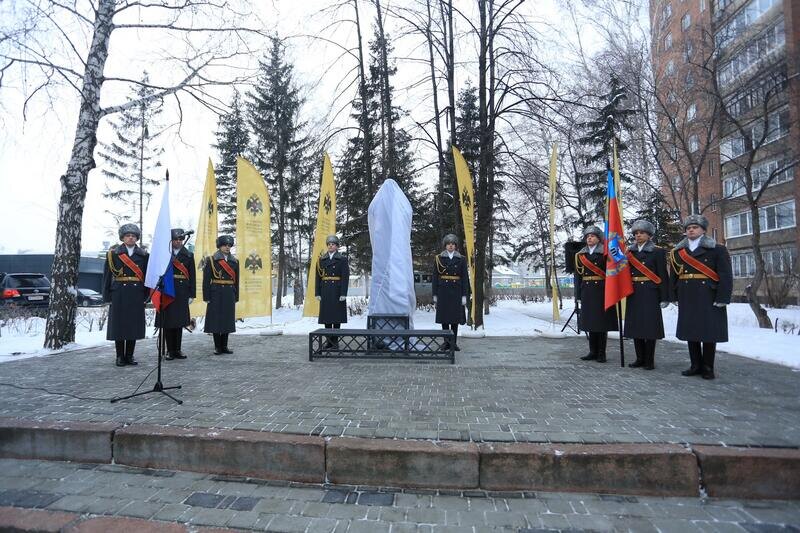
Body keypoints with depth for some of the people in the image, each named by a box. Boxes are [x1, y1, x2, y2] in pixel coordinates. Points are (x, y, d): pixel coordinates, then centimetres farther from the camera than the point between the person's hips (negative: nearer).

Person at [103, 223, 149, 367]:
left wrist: (146, 295, 1)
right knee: (118, 325, 2)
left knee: (134, 325, 5)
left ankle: (130, 355, 15)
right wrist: (107, 296, -2)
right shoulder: (113, 253, 4)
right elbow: (107, 276, 3)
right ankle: (120, 356, 12)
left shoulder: (143, 255, 8)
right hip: (119, 294, -1)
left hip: (137, 295, 1)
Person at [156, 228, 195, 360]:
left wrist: (191, 295, 1)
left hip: (182, 293, 1)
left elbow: (192, 276, 6)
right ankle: (170, 351, 10)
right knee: (167, 322, 2)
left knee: (179, 322, 6)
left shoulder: (189, 255, 8)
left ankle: (177, 350, 15)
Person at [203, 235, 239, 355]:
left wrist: (236, 297, 9)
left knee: (227, 320, 7)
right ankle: (217, 346, 10)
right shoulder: (211, 260, -1)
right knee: (215, 320, 1)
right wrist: (207, 297, -9)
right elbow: (206, 280, -4)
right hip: (216, 294, -4)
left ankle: (224, 346, 16)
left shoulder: (234, 262, 11)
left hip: (229, 294, 4)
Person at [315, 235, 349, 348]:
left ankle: (335, 340, 8)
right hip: (325, 292, 4)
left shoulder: (342, 259, 1)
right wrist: (317, 293, 2)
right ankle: (329, 341, 12)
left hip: (337, 291, -3)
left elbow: (345, 277, -6)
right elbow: (318, 277, 9)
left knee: (337, 316, 0)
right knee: (326, 315, 5)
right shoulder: (321, 260, 11)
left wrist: (343, 294, -13)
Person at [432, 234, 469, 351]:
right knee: (444, 318, 2)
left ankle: (454, 343, 11)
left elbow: (465, 278, 3)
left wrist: (465, 295, -3)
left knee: (455, 318, 3)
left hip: (456, 292, 1)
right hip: (443, 292, 0)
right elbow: (435, 278, 3)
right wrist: (435, 295, -1)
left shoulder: (461, 259, 5)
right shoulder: (438, 259, 3)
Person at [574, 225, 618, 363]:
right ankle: (593, 351, 16)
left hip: (602, 291, -4)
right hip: (587, 292, 4)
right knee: (590, 322, 7)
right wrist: (578, 294, 5)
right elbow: (578, 275, 10)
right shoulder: (580, 255, 11)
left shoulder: (605, 253, -1)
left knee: (602, 322, 0)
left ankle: (602, 353, 7)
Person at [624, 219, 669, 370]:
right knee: (635, 325, 7)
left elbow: (663, 276, -4)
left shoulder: (657, 252, 0)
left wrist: (664, 297, -8)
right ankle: (640, 358, 17)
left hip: (650, 294, -4)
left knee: (649, 325, -1)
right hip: (633, 294, 5)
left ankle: (649, 360, 8)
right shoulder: (630, 252, 12)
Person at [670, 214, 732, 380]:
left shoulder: (717, 250, 1)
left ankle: (708, 367, 12)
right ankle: (696, 365, 18)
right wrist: (675, 296, 5)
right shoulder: (677, 252, 11)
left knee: (709, 332, 1)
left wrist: (722, 298, -12)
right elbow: (674, 276, 11)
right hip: (687, 299, 4)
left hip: (709, 299, -3)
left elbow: (725, 276, -5)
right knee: (690, 331, 7)